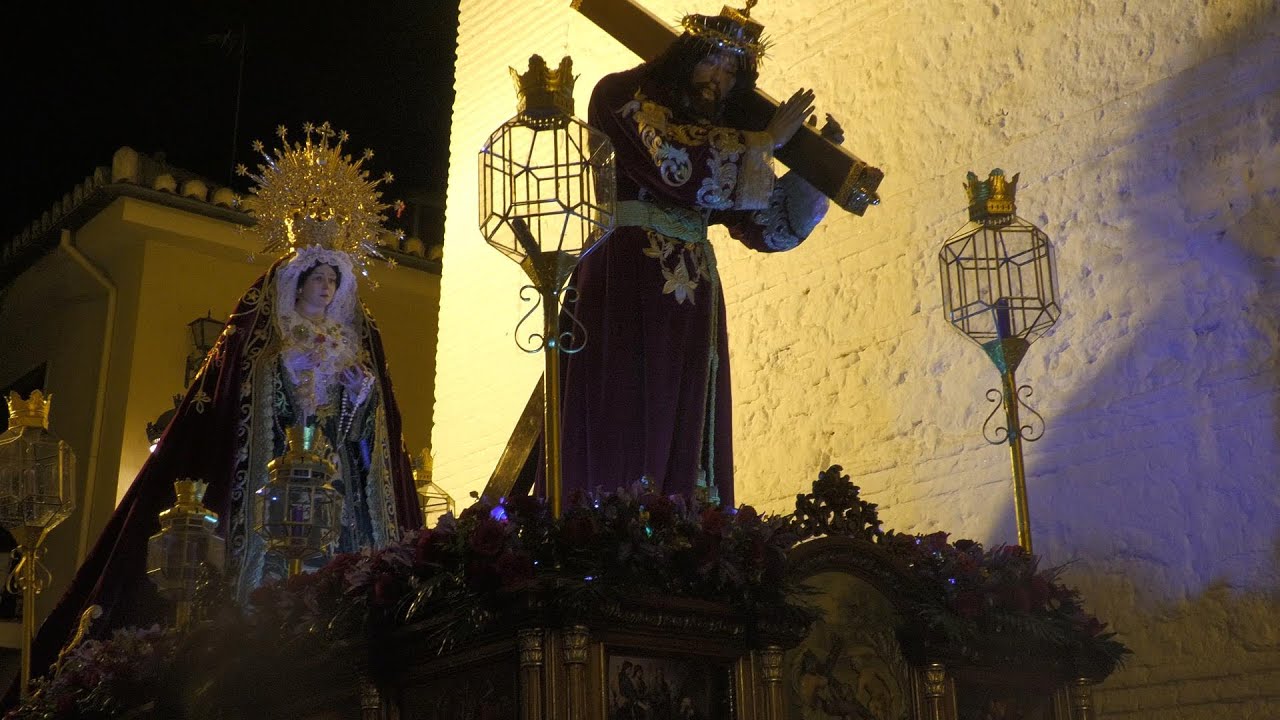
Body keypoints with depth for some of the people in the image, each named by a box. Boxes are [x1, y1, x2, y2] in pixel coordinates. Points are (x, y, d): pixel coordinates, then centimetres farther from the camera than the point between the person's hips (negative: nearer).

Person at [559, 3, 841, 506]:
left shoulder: (721, 134, 21)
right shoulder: (625, 96, 3)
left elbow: (773, 225, 17)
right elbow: (679, 166, -15)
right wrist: (767, 140, -4)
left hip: (690, 299, 6)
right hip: (623, 282, -6)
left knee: (679, 440, 1)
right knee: (617, 425, -12)